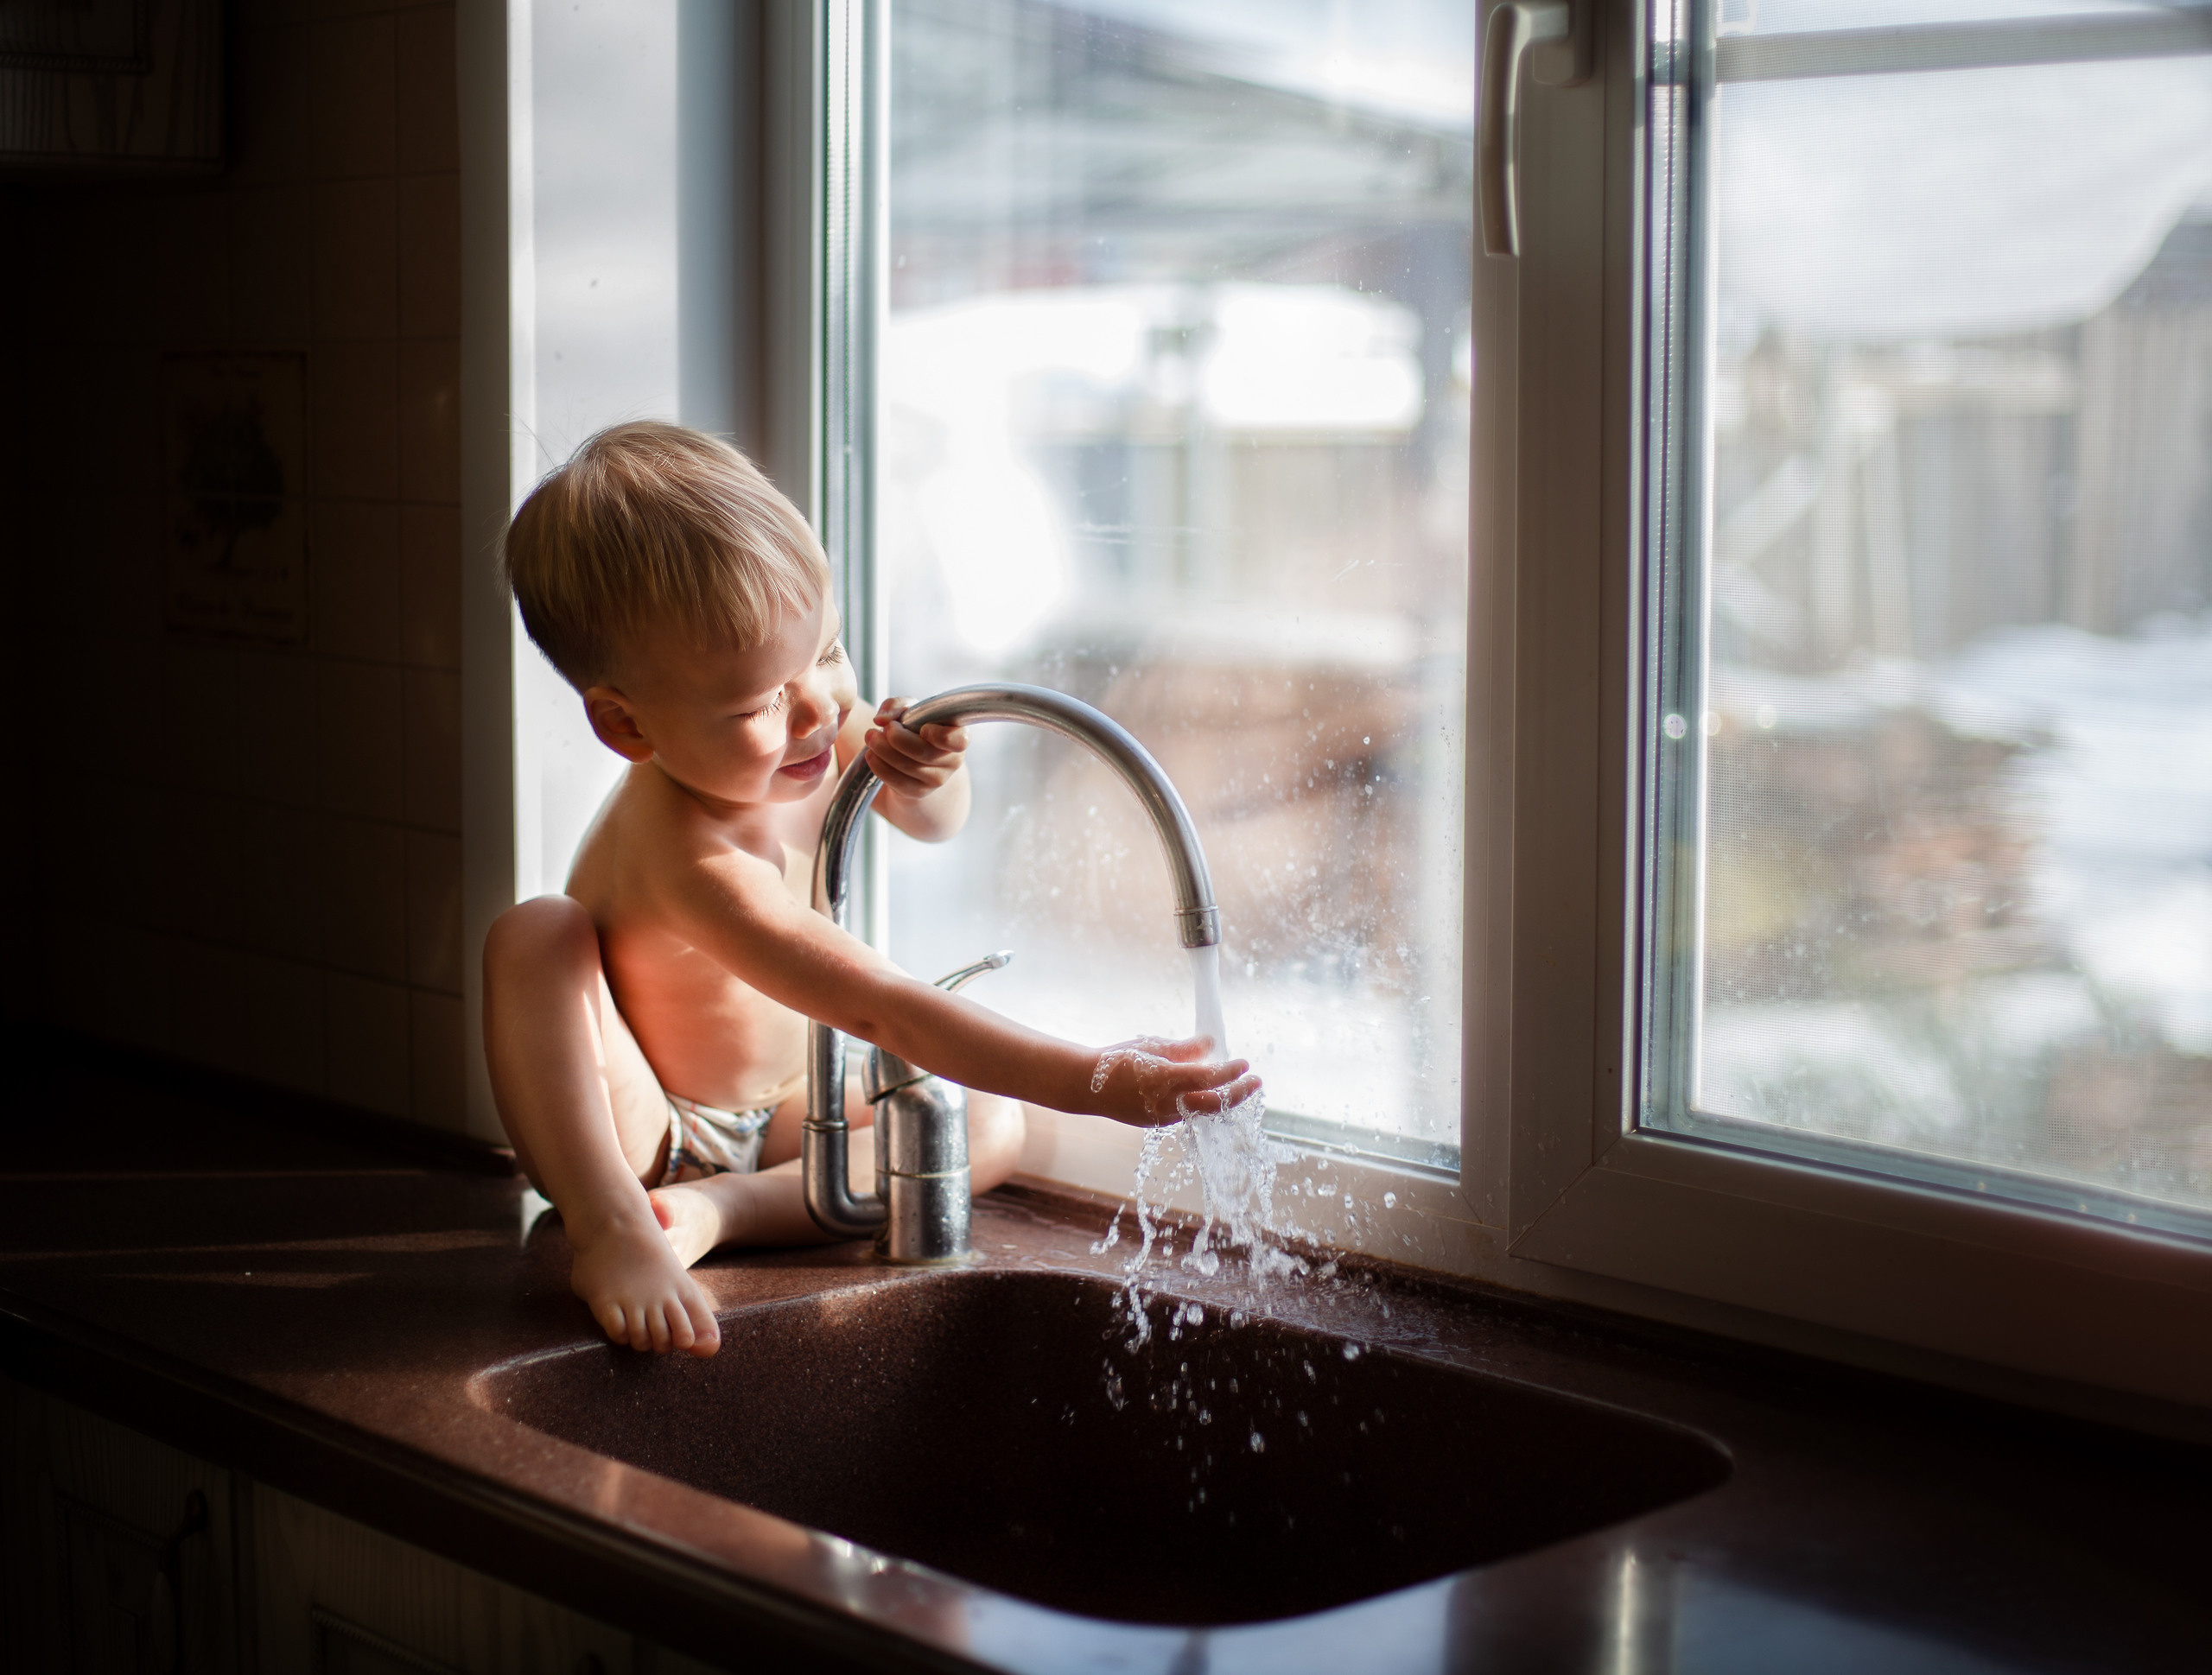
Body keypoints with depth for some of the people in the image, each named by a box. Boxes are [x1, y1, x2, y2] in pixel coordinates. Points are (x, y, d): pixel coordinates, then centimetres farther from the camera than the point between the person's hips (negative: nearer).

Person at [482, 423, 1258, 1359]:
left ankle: (721, 1208, -24)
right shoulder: (692, 857, -37)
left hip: (775, 1109, 7)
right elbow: (879, 1008, -42)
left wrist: (924, 778, -19)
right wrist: (1098, 1081, -48)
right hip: (639, 1130, -7)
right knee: (536, 935, -33)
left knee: (991, 1124, -12)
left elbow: (936, 825, 8)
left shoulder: (818, 730, -14)